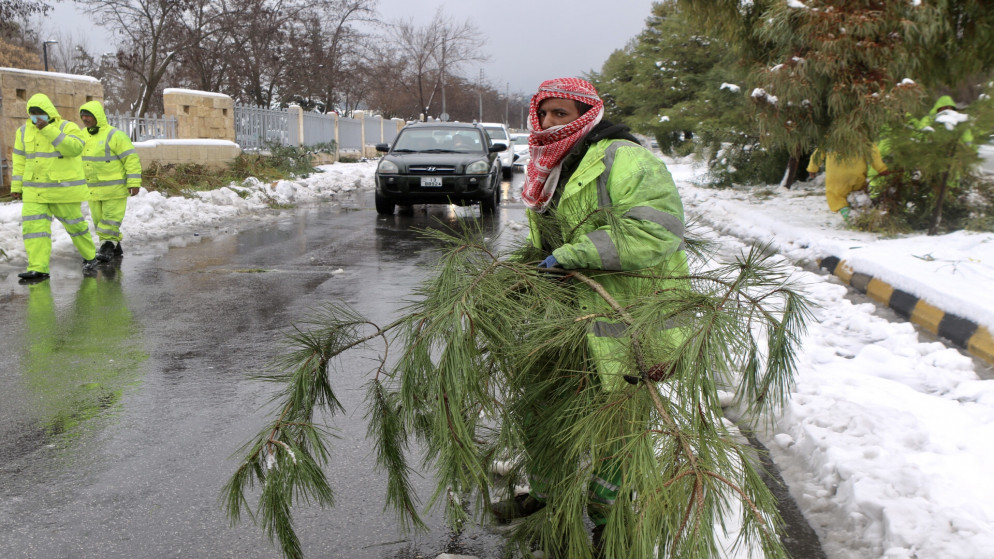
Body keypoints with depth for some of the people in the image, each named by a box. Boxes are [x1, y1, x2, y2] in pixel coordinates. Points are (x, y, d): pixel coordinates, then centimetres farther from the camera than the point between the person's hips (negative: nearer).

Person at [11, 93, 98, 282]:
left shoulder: (67, 128, -7)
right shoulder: (24, 131, 7)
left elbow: (74, 148, -25)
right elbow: (20, 161, 12)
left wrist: (48, 130, -28)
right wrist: (16, 186, 8)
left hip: (64, 188, -4)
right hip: (35, 190, 4)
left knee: (74, 223, 6)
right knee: (33, 225, -8)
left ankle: (89, 256, 29)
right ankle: (38, 268, -10)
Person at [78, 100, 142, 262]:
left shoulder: (114, 135, -13)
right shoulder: (83, 135, 10)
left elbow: (132, 159, -14)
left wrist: (134, 182, -18)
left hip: (114, 188, -7)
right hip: (93, 188, 7)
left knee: (110, 219, -7)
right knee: (99, 220, 10)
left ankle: (107, 247, -2)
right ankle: (115, 248, 20)